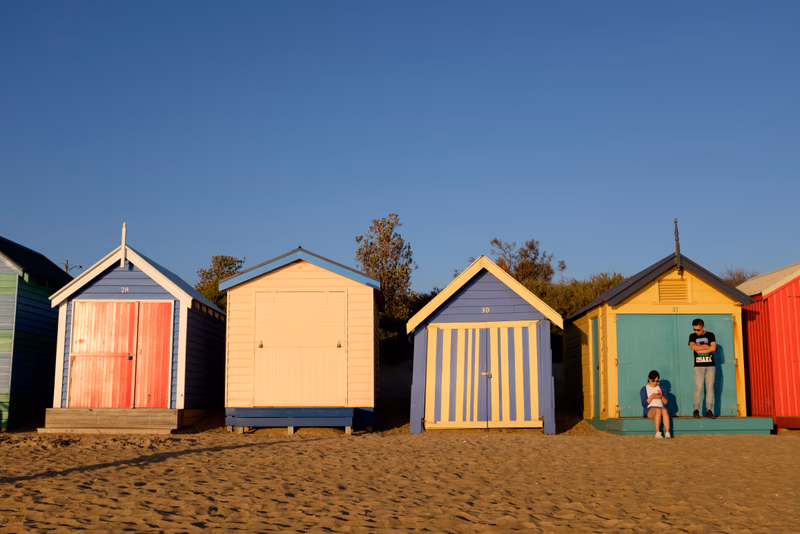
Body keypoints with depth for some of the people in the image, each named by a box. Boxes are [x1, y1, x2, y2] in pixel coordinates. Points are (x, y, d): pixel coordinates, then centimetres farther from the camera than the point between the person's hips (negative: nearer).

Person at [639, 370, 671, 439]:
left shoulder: (661, 389, 21)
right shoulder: (644, 390, 11)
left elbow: (666, 403, 14)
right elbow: (644, 404, 0)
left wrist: (662, 397, -6)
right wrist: (652, 397, -13)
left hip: (661, 408, 2)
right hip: (649, 410, -2)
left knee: (664, 410, -36)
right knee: (658, 410, -38)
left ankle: (667, 433, -48)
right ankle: (657, 433, -44)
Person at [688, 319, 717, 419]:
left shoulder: (710, 335, 7)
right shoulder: (692, 336, 7)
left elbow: (713, 348, -7)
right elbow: (693, 347, -11)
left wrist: (699, 350, -7)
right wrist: (708, 347, -7)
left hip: (710, 365, 1)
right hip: (698, 366, -1)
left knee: (710, 387, -2)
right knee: (698, 388, -7)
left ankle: (708, 410, 1)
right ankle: (696, 410, -3)